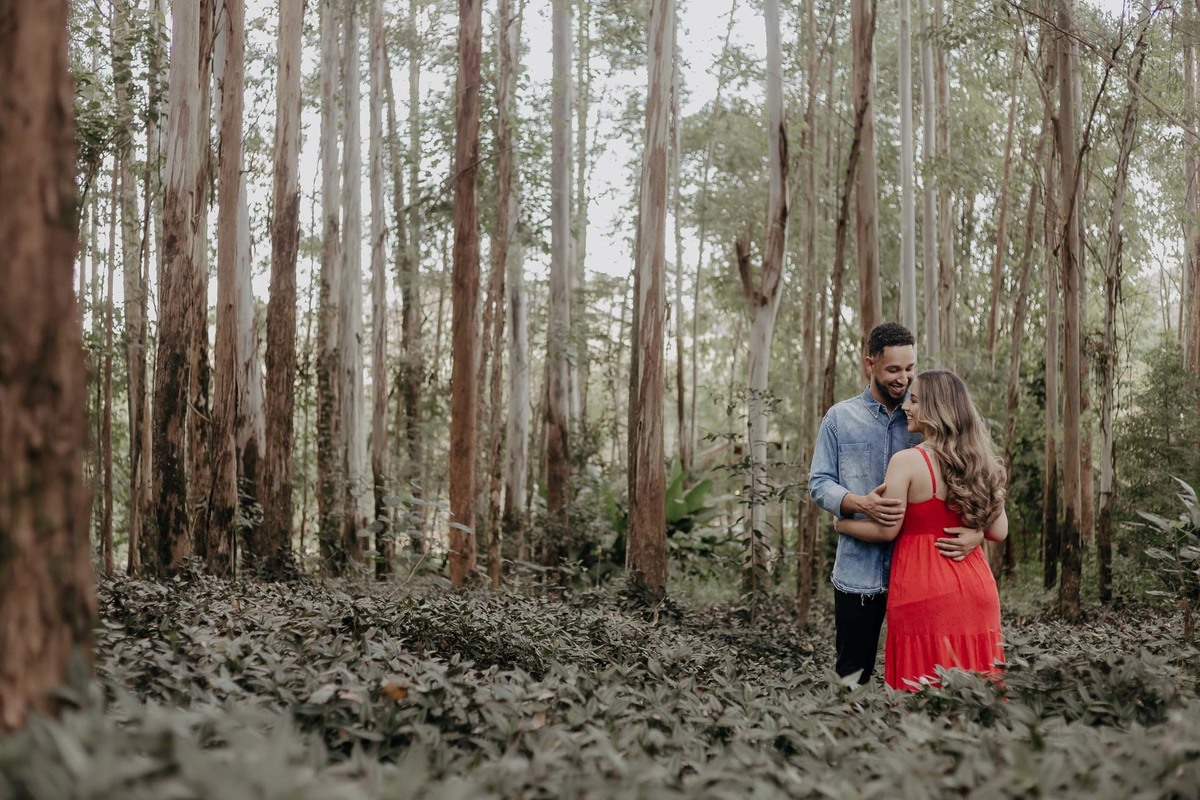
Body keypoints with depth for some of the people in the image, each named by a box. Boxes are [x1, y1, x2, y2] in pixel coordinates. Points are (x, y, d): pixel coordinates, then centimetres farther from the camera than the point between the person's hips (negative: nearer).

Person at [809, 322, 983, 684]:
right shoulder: (840, 418, 5)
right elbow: (819, 483, 2)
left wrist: (977, 530, -20)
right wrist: (861, 503, -18)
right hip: (859, 570, 0)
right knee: (853, 674, 8)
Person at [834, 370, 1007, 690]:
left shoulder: (907, 461, -10)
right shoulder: (980, 463, 7)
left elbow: (886, 530, -9)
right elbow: (999, 531, 8)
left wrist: (841, 525, 8)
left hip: (925, 591, -5)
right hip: (976, 590, 6)